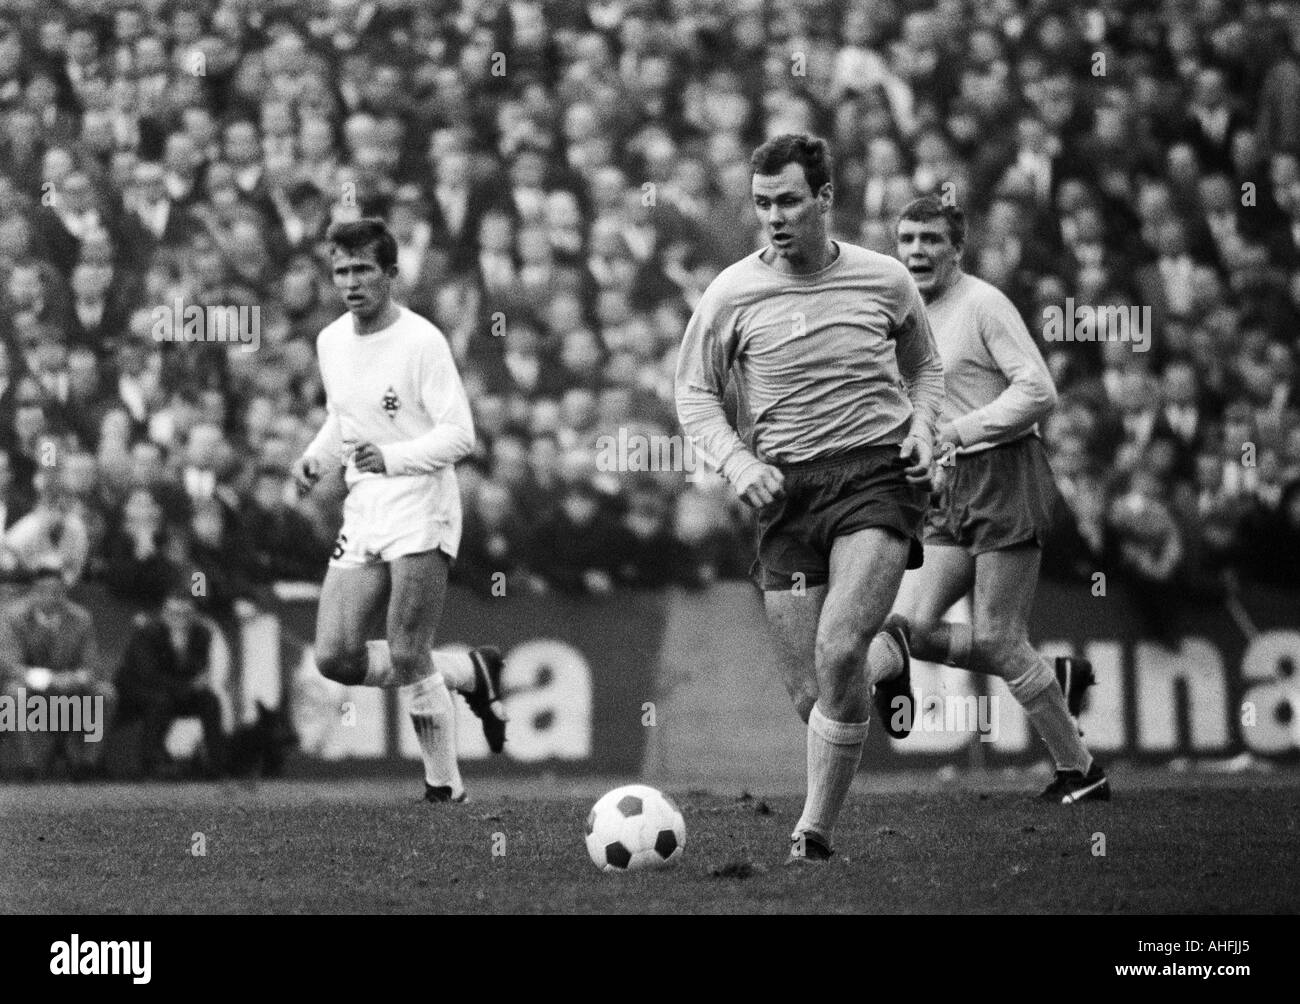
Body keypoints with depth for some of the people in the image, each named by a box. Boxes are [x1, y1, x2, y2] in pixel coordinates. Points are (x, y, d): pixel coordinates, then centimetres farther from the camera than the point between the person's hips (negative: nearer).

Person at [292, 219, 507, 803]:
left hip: (421, 512, -7)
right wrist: (315, 458, 6)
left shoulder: (421, 341, -11)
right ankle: (469, 674, 18)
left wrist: (390, 458, -28)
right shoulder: (331, 342, 10)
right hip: (362, 515, 7)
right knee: (336, 658, -2)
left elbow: (459, 436, -14)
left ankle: (444, 787, 3)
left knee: (406, 656, -12)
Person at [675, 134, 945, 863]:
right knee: (809, 693, -2)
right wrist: (737, 460, -5)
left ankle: (815, 833, -15)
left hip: (878, 475, -2)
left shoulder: (885, 281, 4)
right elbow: (695, 392, 11)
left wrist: (921, 427, 2)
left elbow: (925, 365, 21)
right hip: (786, 492, 2)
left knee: (839, 652, -23)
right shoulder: (732, 295, 2)